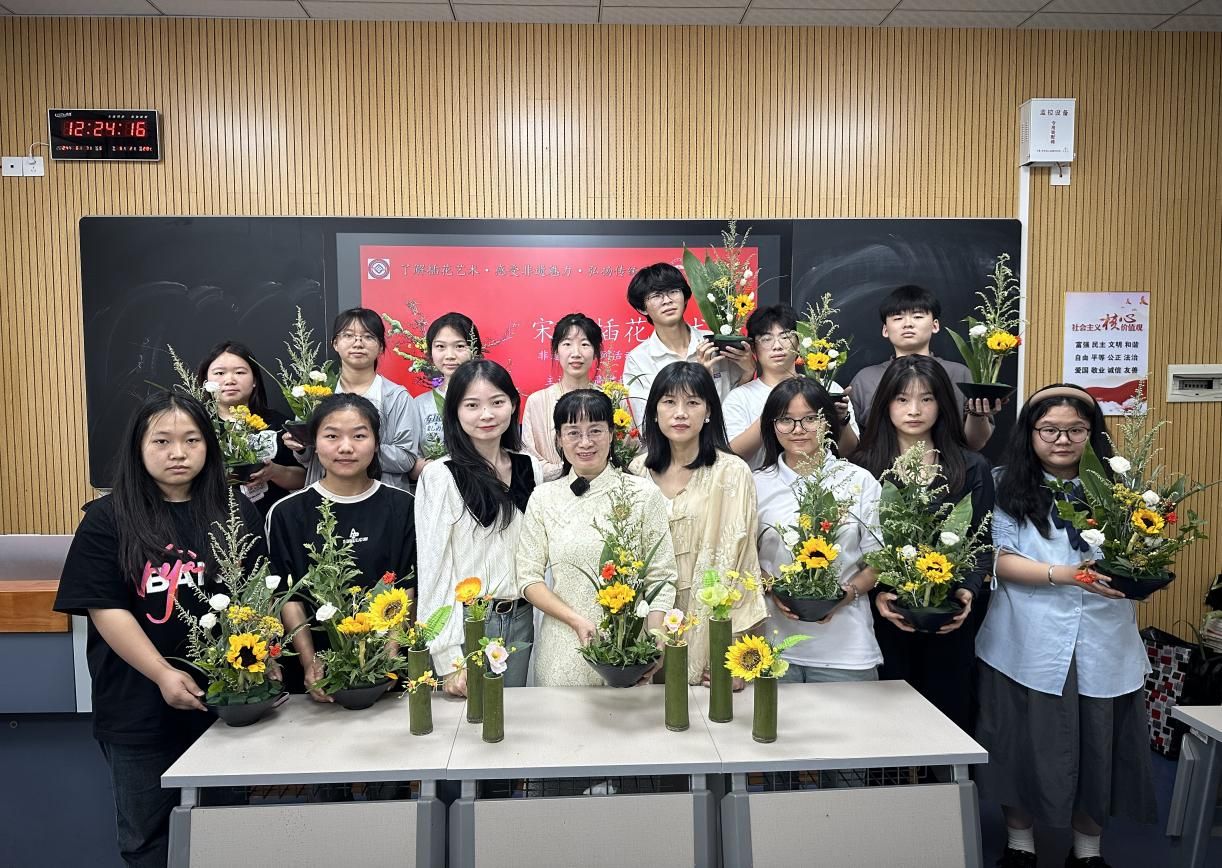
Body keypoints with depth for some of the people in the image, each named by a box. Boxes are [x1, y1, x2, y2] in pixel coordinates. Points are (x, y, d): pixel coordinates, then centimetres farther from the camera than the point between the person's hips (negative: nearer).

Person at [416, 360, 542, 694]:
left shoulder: (530, 468, 4)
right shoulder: (440, 476, -12)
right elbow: (433, 570, -12)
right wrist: (447, 659, -15)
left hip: (521, 620, 5)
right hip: (467, 623, -4)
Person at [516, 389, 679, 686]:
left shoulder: (644, 494, -1)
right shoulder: (543, 498, 3)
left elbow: (661, 578, -2)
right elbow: (529, 578, 1)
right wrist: (577, 621, -12)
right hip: (563, 649, 1)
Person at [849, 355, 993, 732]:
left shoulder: (972, 468, 6)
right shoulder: (863, 466, 1)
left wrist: (968, 591, -11)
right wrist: (876, 594, -15)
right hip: (884, 617, -1)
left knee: (948, 715, 10)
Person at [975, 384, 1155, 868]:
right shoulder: (1007, 487, -2)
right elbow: (1000, 561, -8)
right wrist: (1066, 575, -20)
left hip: (1104, 648, 2)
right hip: (1028, 648, -2)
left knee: (1098, 748, 11)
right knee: (1024, 749, 9)